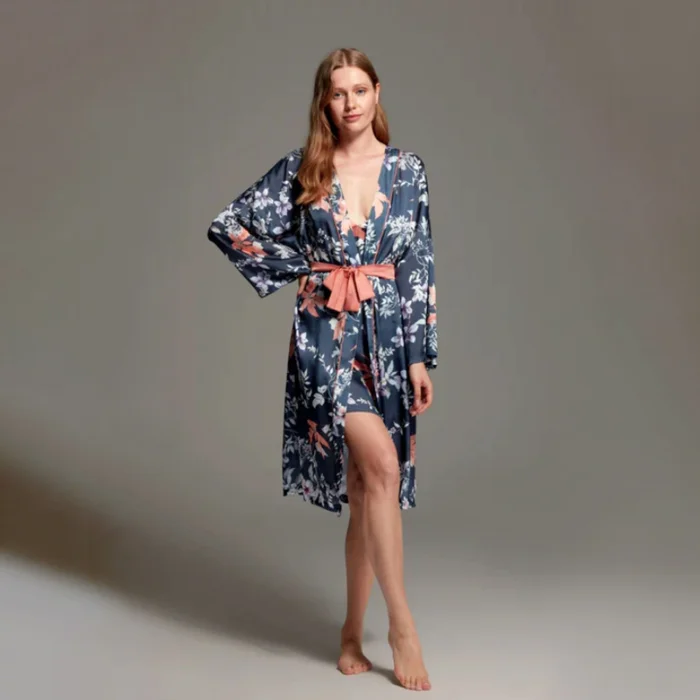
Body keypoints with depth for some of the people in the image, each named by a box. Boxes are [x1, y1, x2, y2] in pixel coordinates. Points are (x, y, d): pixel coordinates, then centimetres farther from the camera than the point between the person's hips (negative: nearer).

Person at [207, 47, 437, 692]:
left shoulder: (407, 169, 6)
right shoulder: (302, 169, 2)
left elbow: (419, 266, 5)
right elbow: (230, 225, 6)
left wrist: (421, 356, 0)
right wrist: (298, 266, 1)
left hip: (389, 332, 2)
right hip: (325, 332, -2)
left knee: (367, 483, 5)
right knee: (381, 463, -20)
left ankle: (354, 631, 19)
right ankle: (402, 621, -7)